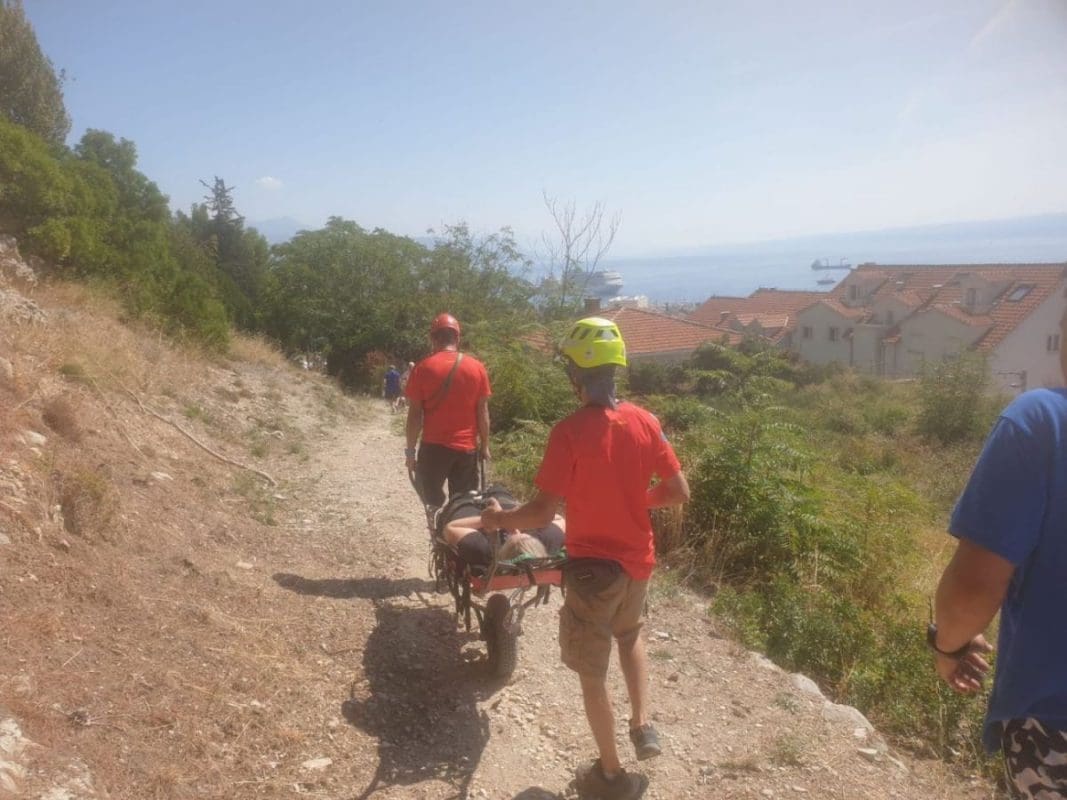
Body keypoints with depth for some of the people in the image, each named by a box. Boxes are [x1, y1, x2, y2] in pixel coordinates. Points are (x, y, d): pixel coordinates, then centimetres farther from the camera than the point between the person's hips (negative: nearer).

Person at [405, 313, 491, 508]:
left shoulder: (423, 368, -6)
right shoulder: (477, 368, -1)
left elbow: (415, 414, -5)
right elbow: (482, 412, 1)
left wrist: (410, 450, 3)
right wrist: (484, 446, 10)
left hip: (433, 447, -2)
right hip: (467, 448, 2)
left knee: (432, 501, 14)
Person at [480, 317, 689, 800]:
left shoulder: (569, 432, -22)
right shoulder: (645, 422, -7)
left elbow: (542, 512, -22)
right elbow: (679, 492, -2)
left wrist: (498, 519, -4)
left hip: (592, 566, -5)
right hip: (638, 560, 5)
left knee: (592, 674, 14)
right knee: (630, 635, 35)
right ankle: (643, 724, 23)